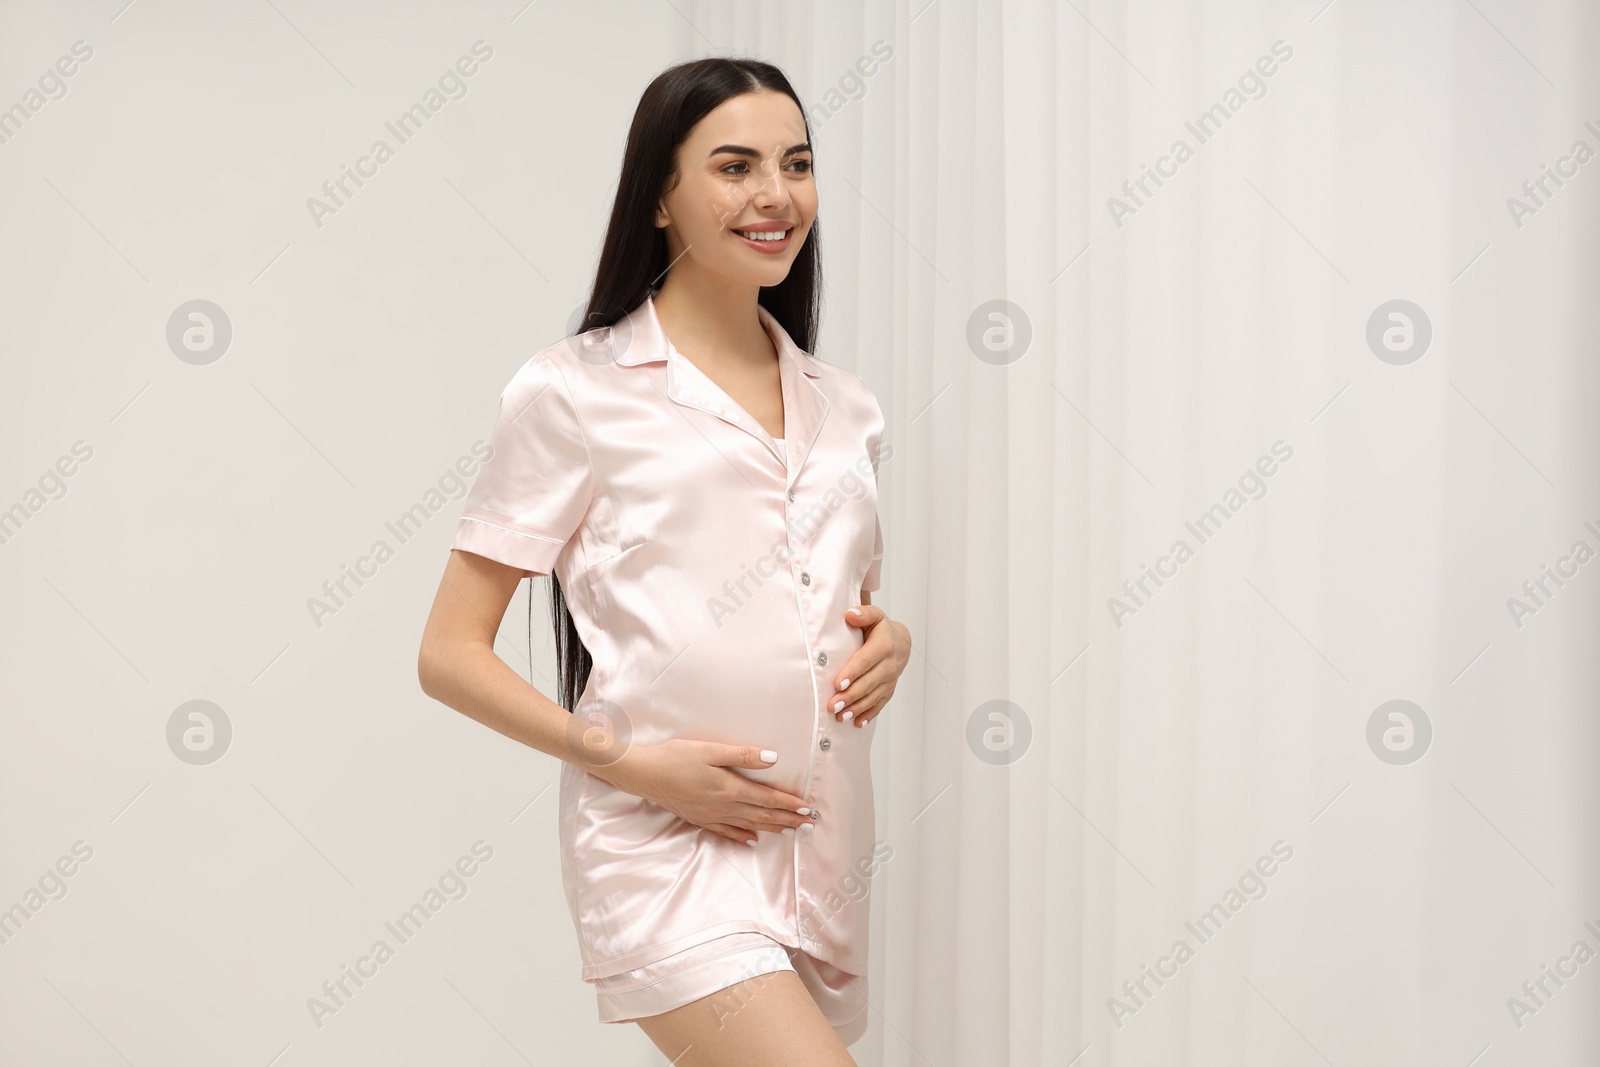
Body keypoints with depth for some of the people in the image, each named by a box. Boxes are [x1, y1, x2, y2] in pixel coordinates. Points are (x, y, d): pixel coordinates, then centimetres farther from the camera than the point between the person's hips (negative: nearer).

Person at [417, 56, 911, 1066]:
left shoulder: (845, 407, 14)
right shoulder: (575, 393, -2)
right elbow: (451, 654, -2)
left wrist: (889, 642, 3)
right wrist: (628, 760, -15)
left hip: (825, 858, 6)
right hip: (668, 847, -6)